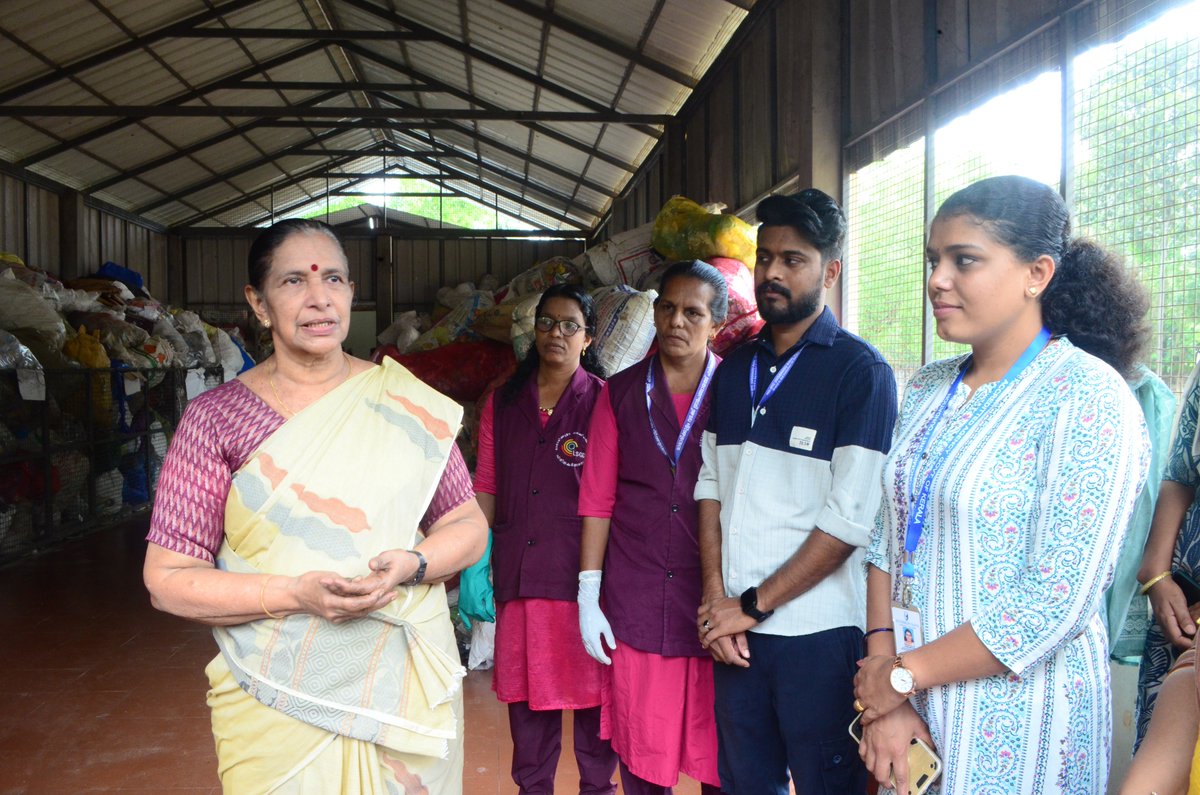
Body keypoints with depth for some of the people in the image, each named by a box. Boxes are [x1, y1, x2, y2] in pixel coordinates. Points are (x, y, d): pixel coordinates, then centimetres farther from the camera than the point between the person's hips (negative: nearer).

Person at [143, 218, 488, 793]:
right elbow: (167, 578, -6)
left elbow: (468, 525, 4)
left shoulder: (404, 402, -1)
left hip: (406, 687, 2)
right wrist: (294, 593, -19)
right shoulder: (216, 417, -5)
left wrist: (411, 566, -16)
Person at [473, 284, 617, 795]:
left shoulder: (603, 400, 1)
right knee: (526, 686, 11)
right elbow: (486, 486, 10)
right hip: (519, 572, 3)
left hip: (581, 570, -3)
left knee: (591, 684, 5)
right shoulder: (502, 403, 11)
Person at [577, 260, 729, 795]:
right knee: (640, 751, 9)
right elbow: (597, 499, 4)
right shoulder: (621, 392, 6)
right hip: (634, 603, 2)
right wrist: (588, 598, 1)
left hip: (712, 601, -1)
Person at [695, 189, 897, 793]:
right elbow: (711, 488, 9)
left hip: (817, 633, -5)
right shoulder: (734, 370, 10)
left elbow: (850, 520, -14)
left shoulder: (860, 371, -8)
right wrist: (716, 601, -1)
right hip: (733, 628, 5)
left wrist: (753, 604, -10)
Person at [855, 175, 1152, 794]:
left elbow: (1056, 603, -21)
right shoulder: (928, 389, 4)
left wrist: (904, 674, -14)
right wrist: (882, 681, -7)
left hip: (1014, 717, -6)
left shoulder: (1090, 400, -16)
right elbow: (888, 539, 3)